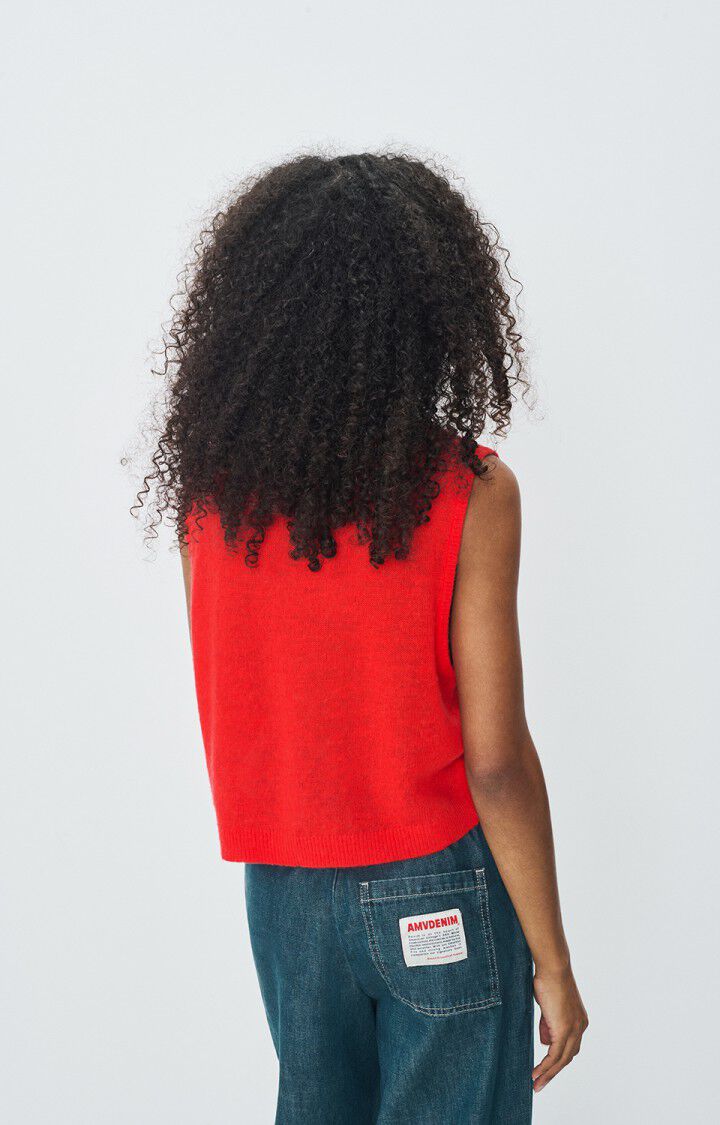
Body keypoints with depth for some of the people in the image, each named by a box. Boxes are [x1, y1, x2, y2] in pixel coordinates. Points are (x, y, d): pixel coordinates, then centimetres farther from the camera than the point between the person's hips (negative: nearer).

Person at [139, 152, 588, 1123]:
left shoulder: (208, 485, -7)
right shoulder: (471, 494, -18)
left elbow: (228, 707, 1)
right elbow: (495, 762, -16)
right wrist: (552, 961, -7)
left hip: (279, 887, 4)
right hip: (437, 892, -3)